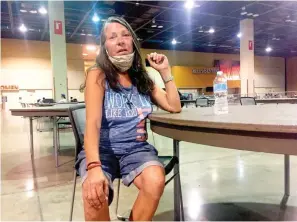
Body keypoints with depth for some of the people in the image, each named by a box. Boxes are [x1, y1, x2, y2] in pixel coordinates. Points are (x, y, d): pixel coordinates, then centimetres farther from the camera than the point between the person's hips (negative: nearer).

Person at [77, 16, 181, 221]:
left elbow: (174, 107, 9)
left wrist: (165, 71, 3)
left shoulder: (142, 78, 9)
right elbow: (93, 122, -18)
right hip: (102, 149, -3)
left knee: (156, 181, -29)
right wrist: (94, 167, -34)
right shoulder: (98, 75, -5)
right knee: (94, 194, -33)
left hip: (136, 149, 3)